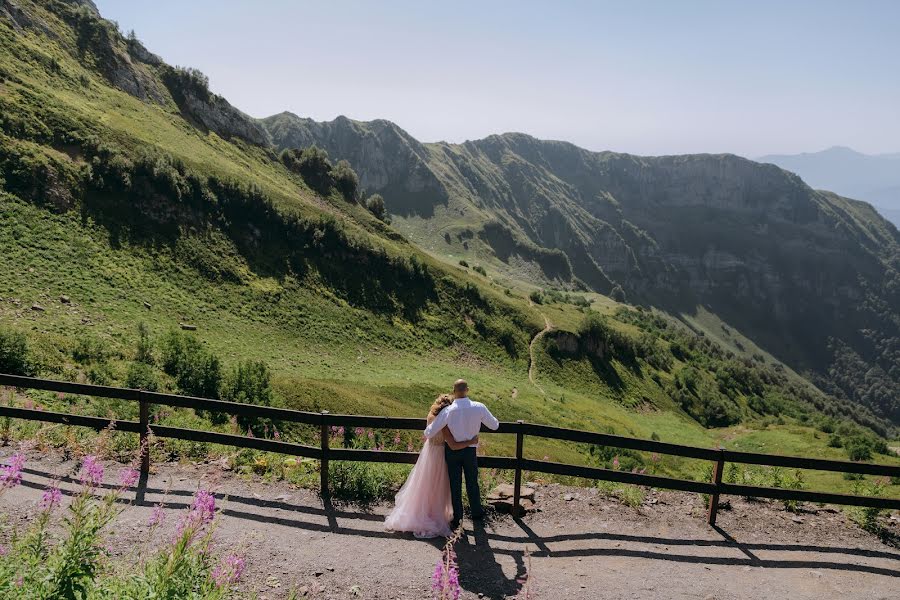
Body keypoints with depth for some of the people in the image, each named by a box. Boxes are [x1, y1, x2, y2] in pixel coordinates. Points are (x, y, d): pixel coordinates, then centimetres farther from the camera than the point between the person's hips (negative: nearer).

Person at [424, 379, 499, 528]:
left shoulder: (448, 411, -22)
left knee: (455, 484, 13)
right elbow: (494, 425, -2)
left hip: (452, 451, -1)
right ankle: (476, 512, 38)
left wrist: (427, 435, 7)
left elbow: (429, 433, -17)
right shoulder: (479, 408, -18)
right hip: (470, 451, 1)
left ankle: (457, 519, 25)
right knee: (472, 483, 20)